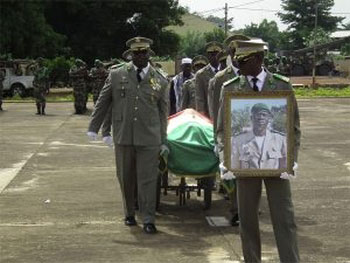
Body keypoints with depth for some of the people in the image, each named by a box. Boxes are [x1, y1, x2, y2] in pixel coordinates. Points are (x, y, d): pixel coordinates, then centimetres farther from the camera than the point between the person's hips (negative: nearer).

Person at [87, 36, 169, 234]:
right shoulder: (116, 75, 6)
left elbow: (163, 113, 9)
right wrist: (94, 128, 7)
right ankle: (129, 214, 26)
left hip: (149, 138, -1)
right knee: (126, 178, 10)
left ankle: (149, 220, 3)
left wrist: (163, 141, 8)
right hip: (123, 136, 1)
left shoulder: (160, 81, 6)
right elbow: (103, 102, 10)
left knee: (148, 179, -3)